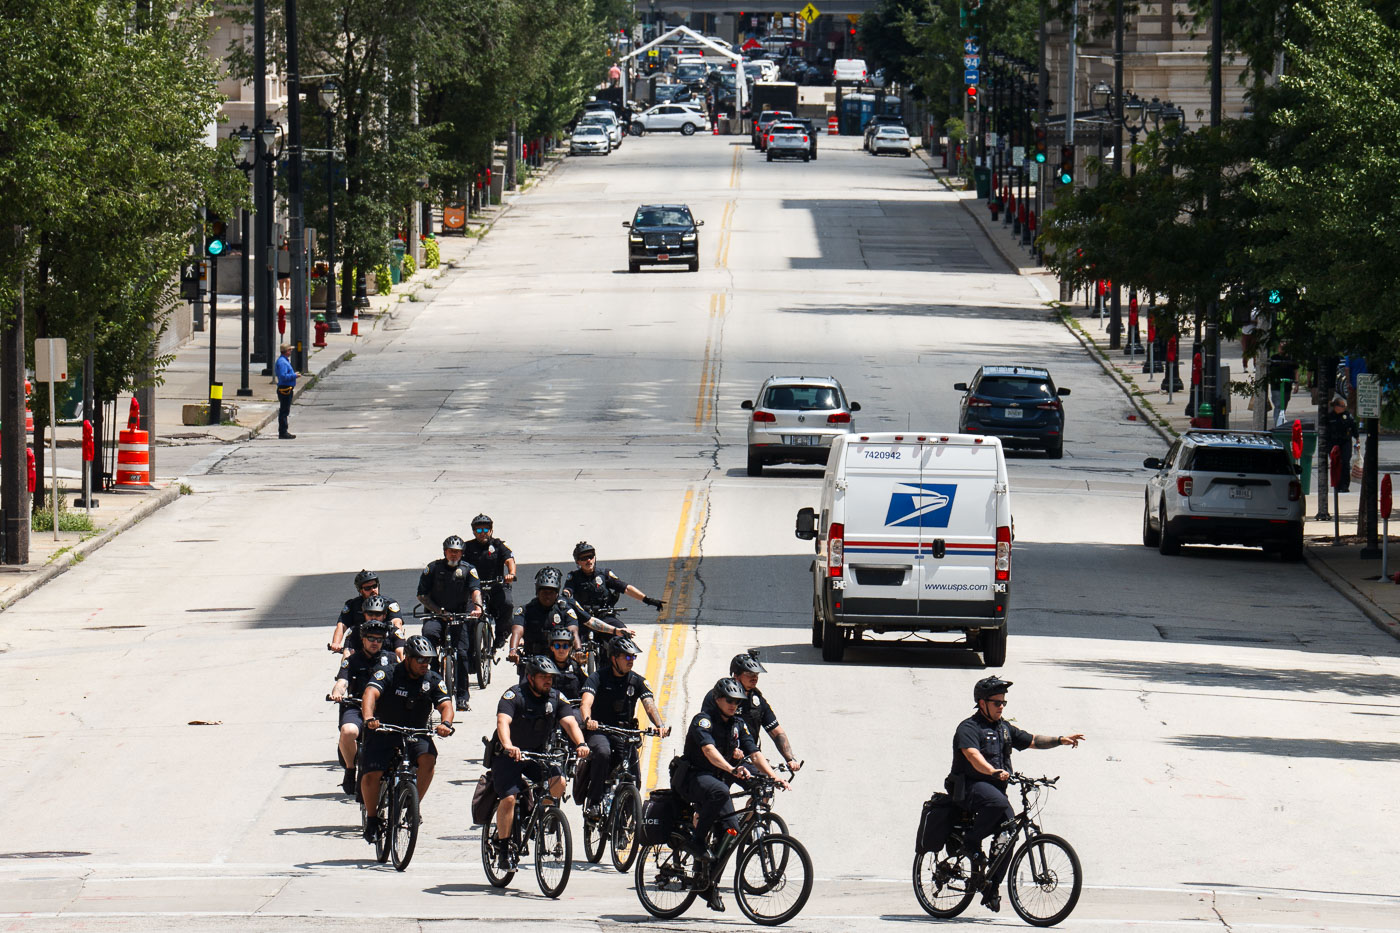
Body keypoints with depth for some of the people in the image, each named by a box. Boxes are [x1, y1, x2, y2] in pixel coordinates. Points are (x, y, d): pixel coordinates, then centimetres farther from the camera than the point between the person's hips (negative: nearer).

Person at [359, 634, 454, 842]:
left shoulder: (433, 680, 0)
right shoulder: (388, 675, -10)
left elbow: (445, 704, -10)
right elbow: (370, 693, -27)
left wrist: (446, 723, -34)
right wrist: (369, 718, -47)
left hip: (415, 735, 2)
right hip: (383, 734, -2)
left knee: (428, 759, -30)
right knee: (371, 775, -23)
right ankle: (372, 818, 2)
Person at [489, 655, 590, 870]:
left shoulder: (556, 698, -4)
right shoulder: (514, 696, -18)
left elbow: (569, 721, -16)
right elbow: (503, 721, -33)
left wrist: (581, 744, -36)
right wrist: (508, 746, -52)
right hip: (509, 755, -4)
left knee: (558, 781, -23)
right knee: (509, 798, -20)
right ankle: (502, 847, -5)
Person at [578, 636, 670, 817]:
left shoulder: (637, 681, 4)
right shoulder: (598, 677, -6)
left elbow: (649, 705, -10)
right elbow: (586, 702, -22)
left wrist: (660, 725, -31)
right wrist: (588, 720, -45)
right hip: (599, 731, -4)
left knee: (634, 779, -12)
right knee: (603, 753, -37)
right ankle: (592, 802, -26)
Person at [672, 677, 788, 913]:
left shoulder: (737, 724, 8)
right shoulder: (703, 720, -15)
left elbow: (754, 753, 3)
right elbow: (709, 750, -32)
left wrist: (773, 776, -13)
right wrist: (732, 769, -48)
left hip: (717, 779, 7)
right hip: (692, 778, -7)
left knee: (731, 829, -5)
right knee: (719, 791, -39)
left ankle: (709, 884, 10)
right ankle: (697, 841, -23)